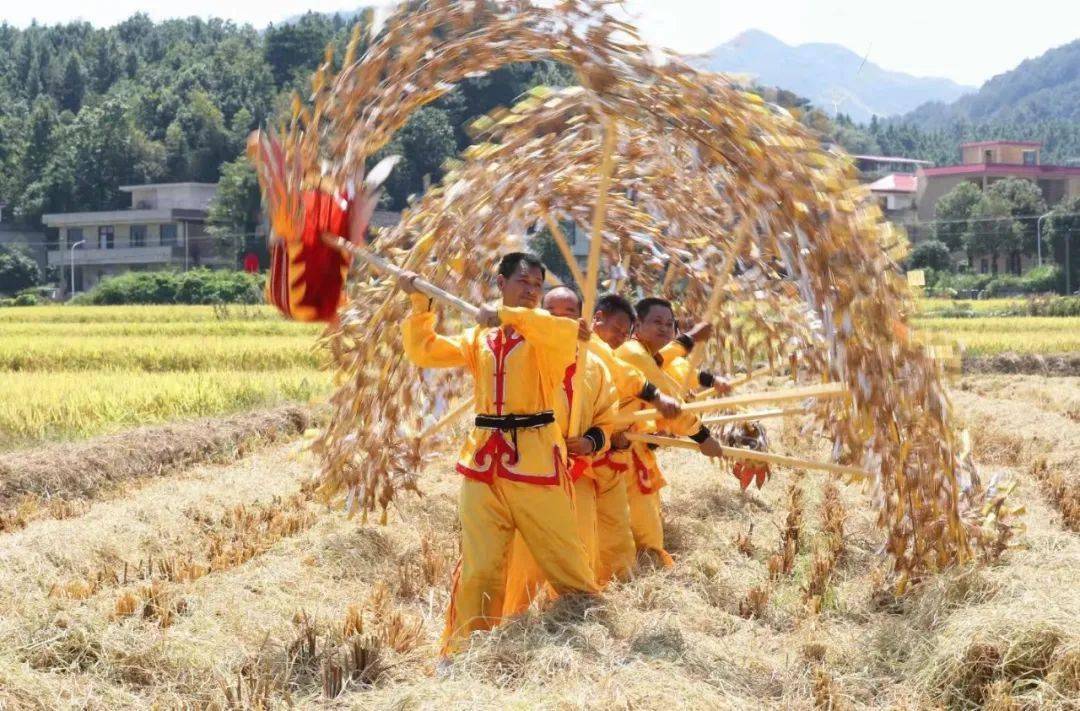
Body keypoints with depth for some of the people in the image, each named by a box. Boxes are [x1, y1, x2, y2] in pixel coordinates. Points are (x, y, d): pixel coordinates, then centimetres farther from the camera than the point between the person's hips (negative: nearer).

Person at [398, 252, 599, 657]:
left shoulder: (545, 334, 1)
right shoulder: (478, 338, 14)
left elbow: (571, 332, -22)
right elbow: (423, 351, 14)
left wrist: (505, 316, -23)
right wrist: (419, 304, 2)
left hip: (536, 461, -3)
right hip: (483, 462, 3)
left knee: (565, 560, 0)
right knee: (478, 567, 6)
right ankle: (462, 651, 13)